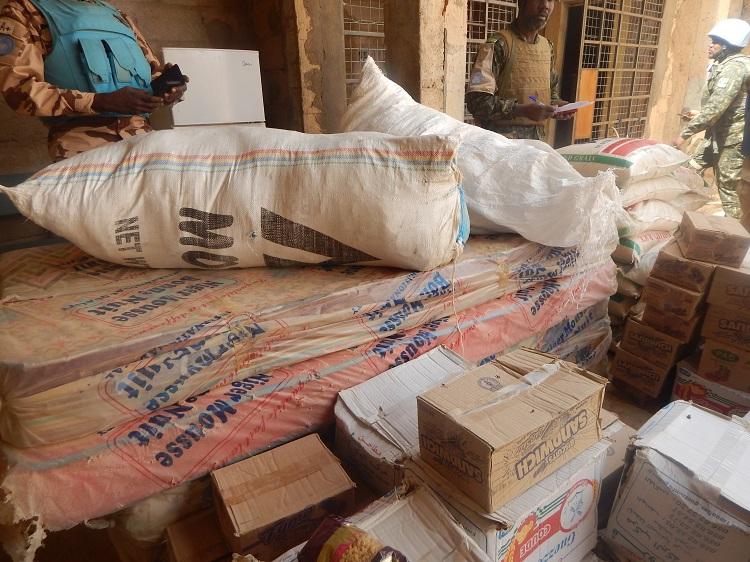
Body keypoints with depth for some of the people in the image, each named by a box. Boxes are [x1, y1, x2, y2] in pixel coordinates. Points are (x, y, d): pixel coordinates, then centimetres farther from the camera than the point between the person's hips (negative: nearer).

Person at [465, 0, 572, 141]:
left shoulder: (547, 47, 11)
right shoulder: (498, 45, -11)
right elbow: (477, 101, -20)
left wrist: (555, 104, 2)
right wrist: (521, 110, -27)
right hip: (501, 141, -6)